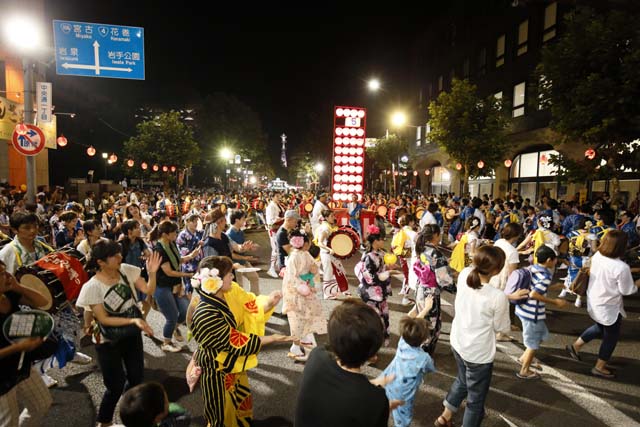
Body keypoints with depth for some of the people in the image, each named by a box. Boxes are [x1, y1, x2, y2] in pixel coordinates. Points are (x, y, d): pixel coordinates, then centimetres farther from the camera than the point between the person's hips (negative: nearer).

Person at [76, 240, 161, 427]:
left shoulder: (127, 270, -12)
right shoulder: (92, 287, -22)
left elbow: (149, 290, -13)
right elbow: (104, 319, -21)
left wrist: (152, 273, -32)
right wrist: (133, 320, -32)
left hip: (132, 335, 4)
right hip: (109, 341, -4)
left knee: (136, 378, 17)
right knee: (116, 385, 7)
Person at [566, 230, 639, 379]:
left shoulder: (597, 256, -11)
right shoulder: (622, 267, -31)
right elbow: (627, 291, -16)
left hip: (594, 302, 6)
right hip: (609, 308, -6)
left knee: (600, 328, 32)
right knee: (611, 337, 18)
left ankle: (575, 346, 38)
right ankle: (599, 368, 33)